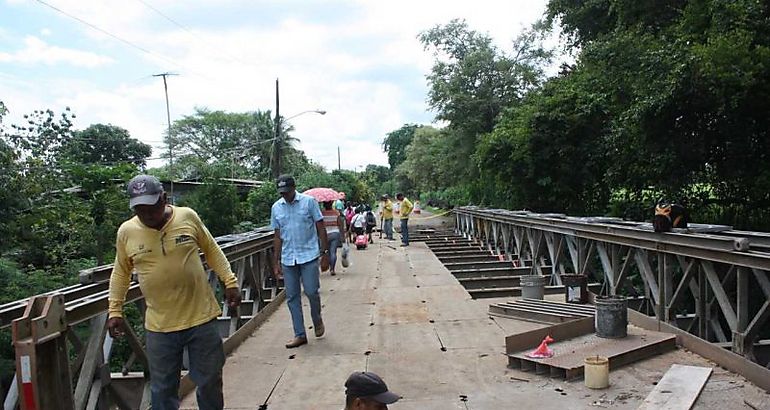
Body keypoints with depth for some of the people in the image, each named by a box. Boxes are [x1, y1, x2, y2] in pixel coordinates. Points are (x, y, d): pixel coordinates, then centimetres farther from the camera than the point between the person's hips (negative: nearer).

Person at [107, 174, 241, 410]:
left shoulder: (188, 216, -5)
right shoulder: (126, 231, -2)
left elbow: (212, 250, 7)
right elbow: (120, 273, 11)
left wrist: (230, 282, 2)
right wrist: (115, 311, 9)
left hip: (202, 318, 0)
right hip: (159, 327, 1)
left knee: (210, 381, 12)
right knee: (162, 389, 10)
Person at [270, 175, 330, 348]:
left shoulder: (309, 202, -4)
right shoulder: (276, 208, 6)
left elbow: (321, 229, -2)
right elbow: (277, 236, 11)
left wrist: (325, 253, -6)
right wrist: (276, 262, 9)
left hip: (309, 256, -4)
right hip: (288, 259, 4)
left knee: (311, 292, -7)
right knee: (292, 297, 5)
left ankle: (317, 320, 23)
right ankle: (300, 334, 15)